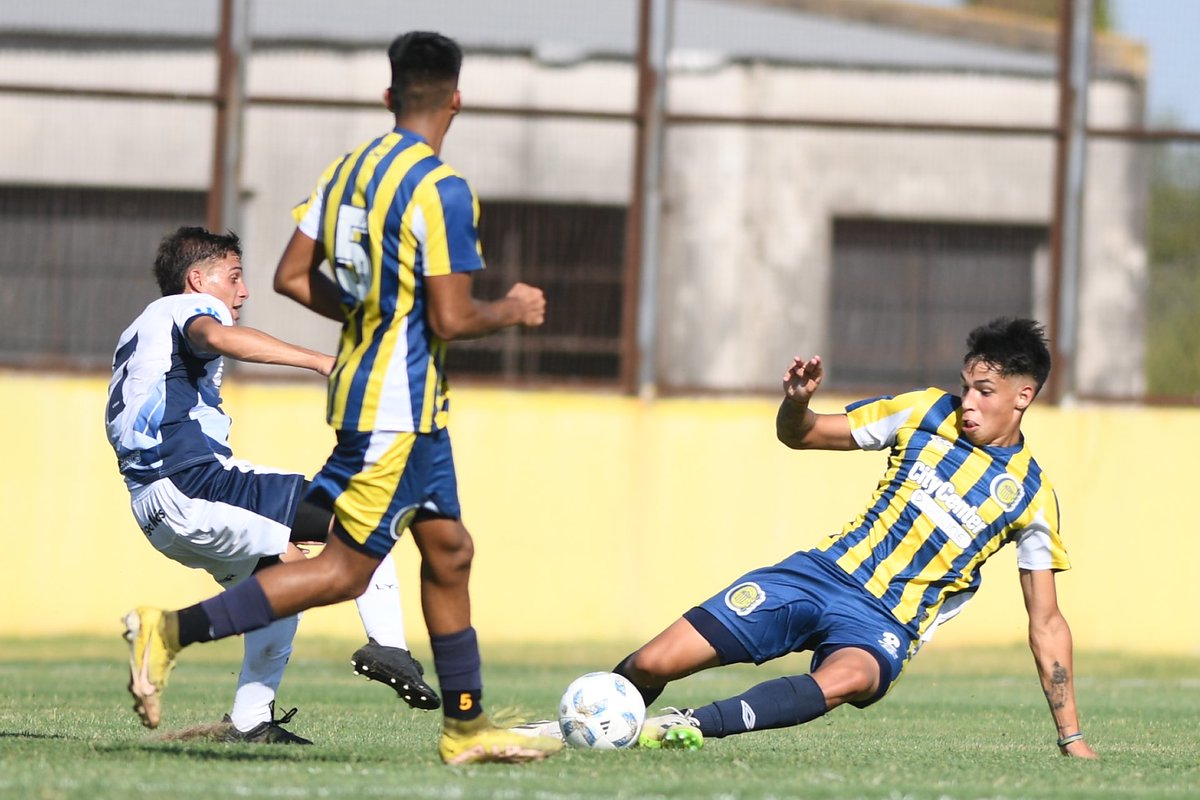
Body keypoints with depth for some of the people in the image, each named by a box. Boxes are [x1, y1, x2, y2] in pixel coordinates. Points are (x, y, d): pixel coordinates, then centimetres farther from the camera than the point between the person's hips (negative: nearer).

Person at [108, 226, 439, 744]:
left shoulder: (138, 333, 32)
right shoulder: (191, 307, 3)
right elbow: (217, 337, -24)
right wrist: (320, 362, -31)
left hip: (154, 515, 9)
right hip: (195, 483, -9)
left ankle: (249, 721, 19)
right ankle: (386, 643, -23)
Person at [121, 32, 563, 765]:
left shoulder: (348, 169, 7)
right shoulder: (442, 190, -18)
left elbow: (293, 276, 9)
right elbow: (450, 321, -20)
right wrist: (511, 312, -1)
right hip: (398, 404, -9)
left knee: (449, 549, 14)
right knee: (346, 570, -6)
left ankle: (466, 726, 18)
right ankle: (174, 629, -10)